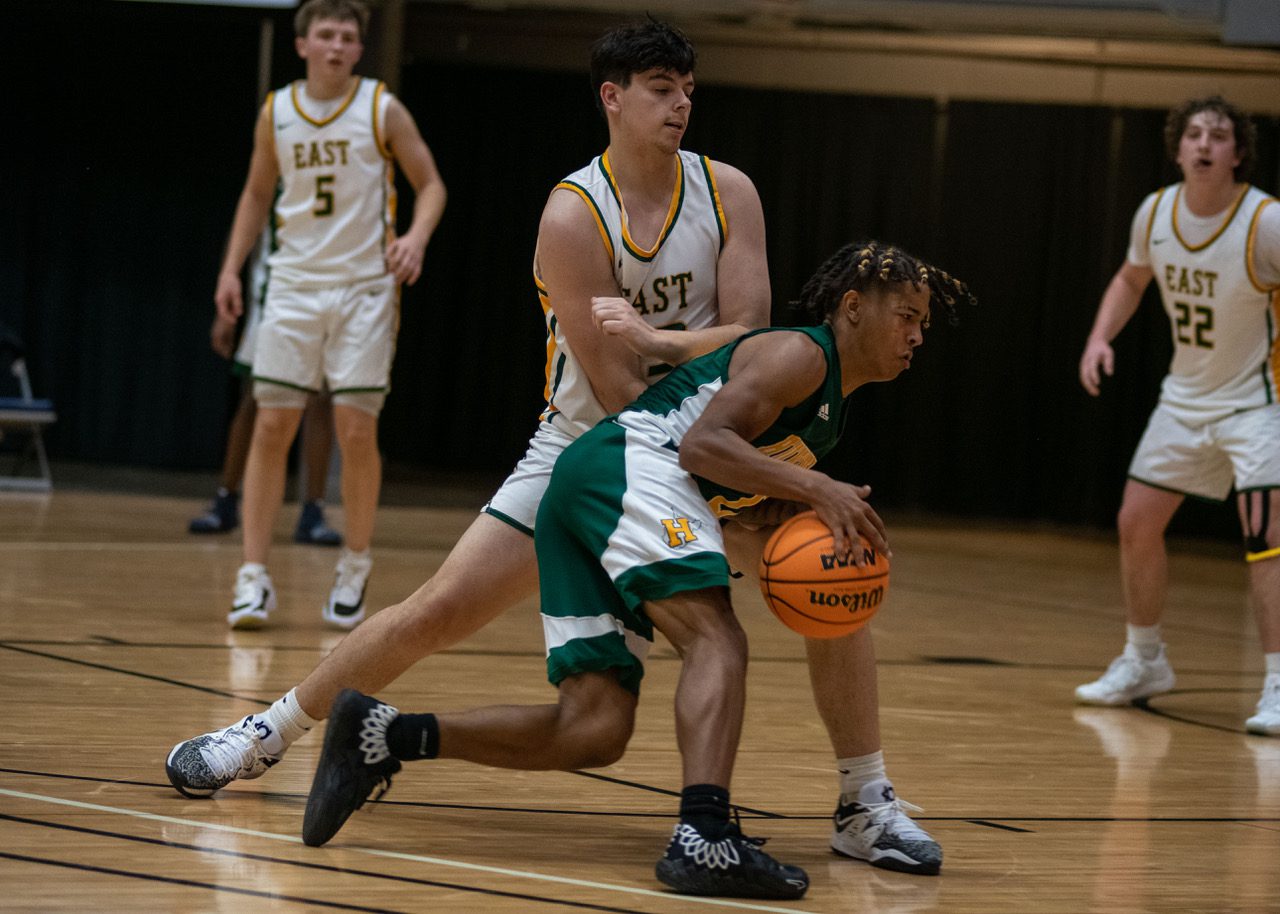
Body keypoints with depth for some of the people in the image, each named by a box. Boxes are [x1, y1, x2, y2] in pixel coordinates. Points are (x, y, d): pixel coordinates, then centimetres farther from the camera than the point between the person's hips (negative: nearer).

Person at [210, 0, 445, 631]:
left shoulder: (382, 111, -4)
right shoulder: (276, 113, 4)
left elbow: (430, 184, 0)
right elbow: (257, 194, 16)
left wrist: (417, 236, -19)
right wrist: (232, 267, 7)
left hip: (365, 289, -2)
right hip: (294, 286, 2)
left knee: (356, 431, -3)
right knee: (272, 426, -4)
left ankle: (355, 571, 15)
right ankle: (254, 577, -1)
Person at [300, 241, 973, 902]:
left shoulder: (830, 413, 27)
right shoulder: (798, 354, -3)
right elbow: (702, 445, -17)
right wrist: (816, 488, -24)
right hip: (626, 468, -9)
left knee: (594, 732, -2)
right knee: (716, 640, -24)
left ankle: (381, 735, 0)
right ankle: (703, 839, -41)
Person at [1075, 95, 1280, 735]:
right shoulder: (1156, 212, -5)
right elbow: (1132, 278, 15)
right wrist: (1101, 337, 0)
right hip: (1186, 395, 6)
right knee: (1136, 522, 10)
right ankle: (1143, 661, 30)